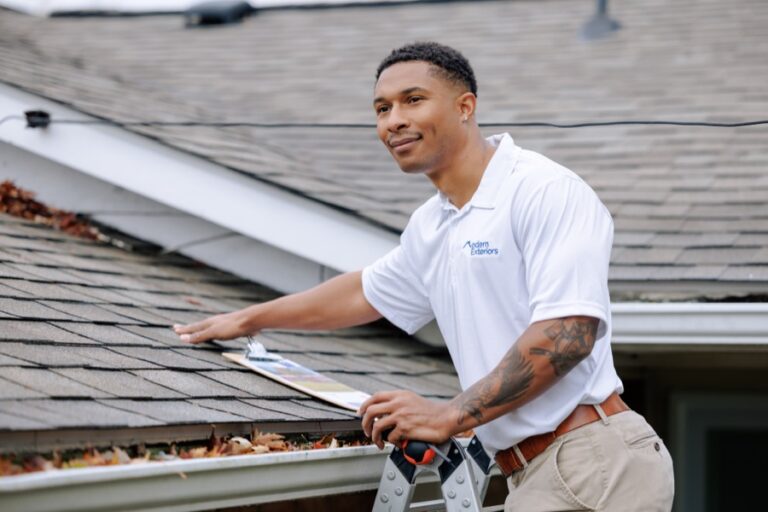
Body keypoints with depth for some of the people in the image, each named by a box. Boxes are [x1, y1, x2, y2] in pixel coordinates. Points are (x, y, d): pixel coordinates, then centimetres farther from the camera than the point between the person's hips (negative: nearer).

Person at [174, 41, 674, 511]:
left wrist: (451, 415, -16)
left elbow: (570, 332, -21)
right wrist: (248, 320, 46)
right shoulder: (430, 227, 17)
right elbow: (366, 292, 36)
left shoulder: (548, 192, -12)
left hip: (592, 463, -8)